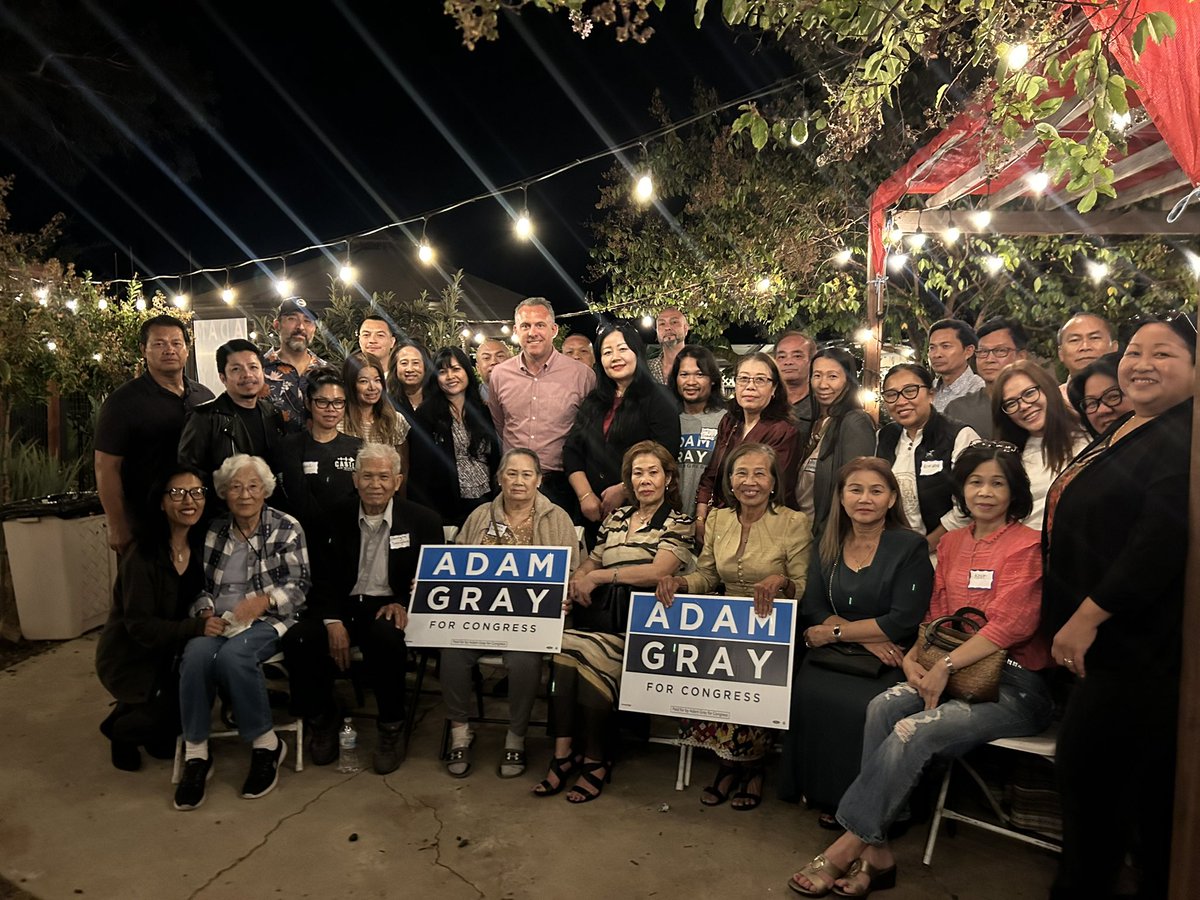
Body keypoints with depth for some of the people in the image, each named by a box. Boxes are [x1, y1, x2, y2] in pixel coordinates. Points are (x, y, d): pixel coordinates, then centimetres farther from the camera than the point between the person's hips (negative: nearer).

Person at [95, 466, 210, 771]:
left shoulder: (199, 545, -4)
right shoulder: (143, 556, -22)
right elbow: (140, 625, -25)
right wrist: (197, 627, -35)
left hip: (169, 654, 6)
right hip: (131, 658, -6)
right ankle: (123, 730, 9)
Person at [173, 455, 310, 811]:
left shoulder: (286, 528, 3)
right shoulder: (214, 531, 12)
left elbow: (299, 585, -3)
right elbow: (201, 585, 13)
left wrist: (263, 600, -19)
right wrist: (206, 614, -7)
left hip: (266, 620, -3)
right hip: (219, 621, 3)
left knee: (233, 655, -34)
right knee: (196, 653, -31)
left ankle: (266, 745, -15)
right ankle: (196, 753, -17)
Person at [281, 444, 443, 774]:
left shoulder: (423, 521, 1)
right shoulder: (337, 518, 7)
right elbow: (324, 578, 5)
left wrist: (405, 604, -18)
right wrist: (333, 620, -13)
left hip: (390, 609, -3)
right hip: (344, 606, 3)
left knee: (385, 637, -36)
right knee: (297, 639, -24)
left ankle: (391, 727, -12)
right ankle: (321, 719, 4)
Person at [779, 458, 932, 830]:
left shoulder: (910, 547, -1)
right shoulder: (827, 546, 12)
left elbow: (903, 622, -9)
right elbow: (812, 610, 5)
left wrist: (837, 630, -6)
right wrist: (867, 636, -10)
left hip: (888, 662, -3)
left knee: (862, 706, -31)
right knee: (808, 696, -27)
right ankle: (821, 794, -6)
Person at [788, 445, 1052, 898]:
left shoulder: (1028, 545, -6)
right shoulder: (951, 544, 14)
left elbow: (1012, 622, -16)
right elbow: (936, 616, 16)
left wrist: (945, 666, -18)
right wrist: (912, 658, -3)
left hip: (1015, 683, -6)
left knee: (913, 732, -27)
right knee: (883, 705, -21)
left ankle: (846, 849, -15)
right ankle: (876, 850, -18)